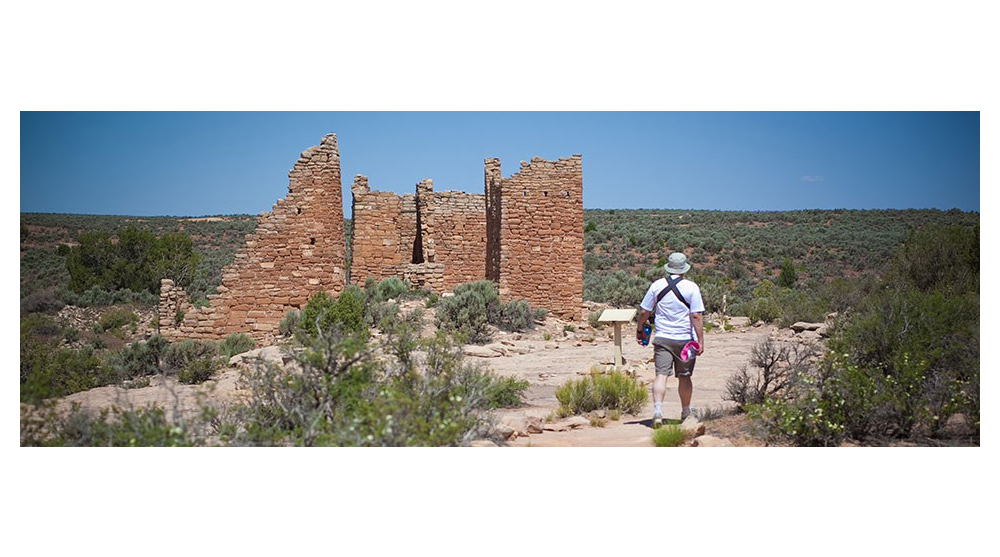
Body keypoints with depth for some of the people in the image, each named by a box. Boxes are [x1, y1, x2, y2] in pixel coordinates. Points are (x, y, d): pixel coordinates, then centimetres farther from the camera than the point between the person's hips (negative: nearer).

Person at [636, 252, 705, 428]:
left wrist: (639, 330, 20)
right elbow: (696, 316, -10)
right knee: (684, 377, 12)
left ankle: (657, 409, -21)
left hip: (662, 338, 1)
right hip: (685, 339, -1)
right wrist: (701, 341, -7)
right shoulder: (691, 287, -6)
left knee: (661, 375, -4)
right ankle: (686, 412, 26)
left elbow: (644, 311, 5)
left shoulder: (657, 285, 1)